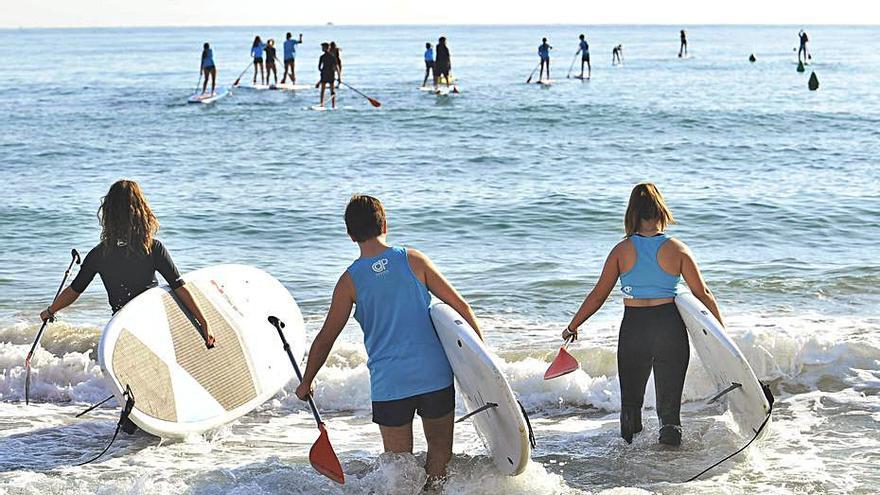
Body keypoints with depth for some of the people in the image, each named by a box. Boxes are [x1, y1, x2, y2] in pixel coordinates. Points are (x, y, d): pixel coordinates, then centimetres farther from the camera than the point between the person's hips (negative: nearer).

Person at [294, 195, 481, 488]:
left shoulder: (350, 280, -3)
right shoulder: (413, 260, -1)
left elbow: (326, 338, 2)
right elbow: (459, 305, 2)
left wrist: (306, 383, 16)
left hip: (389, 384, -1)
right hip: (435, 375, 1)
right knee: (440, 445, 18)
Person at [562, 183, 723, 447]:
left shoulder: (622, 250, -3)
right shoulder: (677, 249, -3)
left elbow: (598, 295, 0)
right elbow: (702, 294, -1)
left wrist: (572, 326, 10)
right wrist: (722, 328, 9)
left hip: (633, 328, 0)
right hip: (669, 326, 0)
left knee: (630, 399, 17)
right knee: (669, 399, 10)